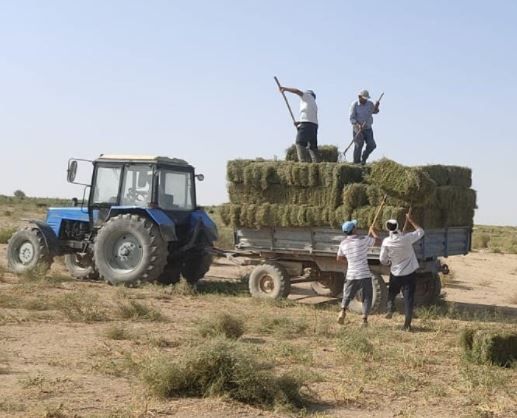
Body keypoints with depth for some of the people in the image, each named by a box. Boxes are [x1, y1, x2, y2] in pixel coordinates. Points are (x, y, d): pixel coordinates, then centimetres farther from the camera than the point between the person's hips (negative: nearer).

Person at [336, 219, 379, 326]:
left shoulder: (343, 243, 3)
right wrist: (372, 230, 22)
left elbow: (339, 259, 15)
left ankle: (343, 311, -6)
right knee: (367, 297, 10)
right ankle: (364, 318, 4)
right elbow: (376, 239, 5)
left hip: (351, 275, 3)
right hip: (365, 274, -3)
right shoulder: (363, 239, -10)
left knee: (347, 295, 18)